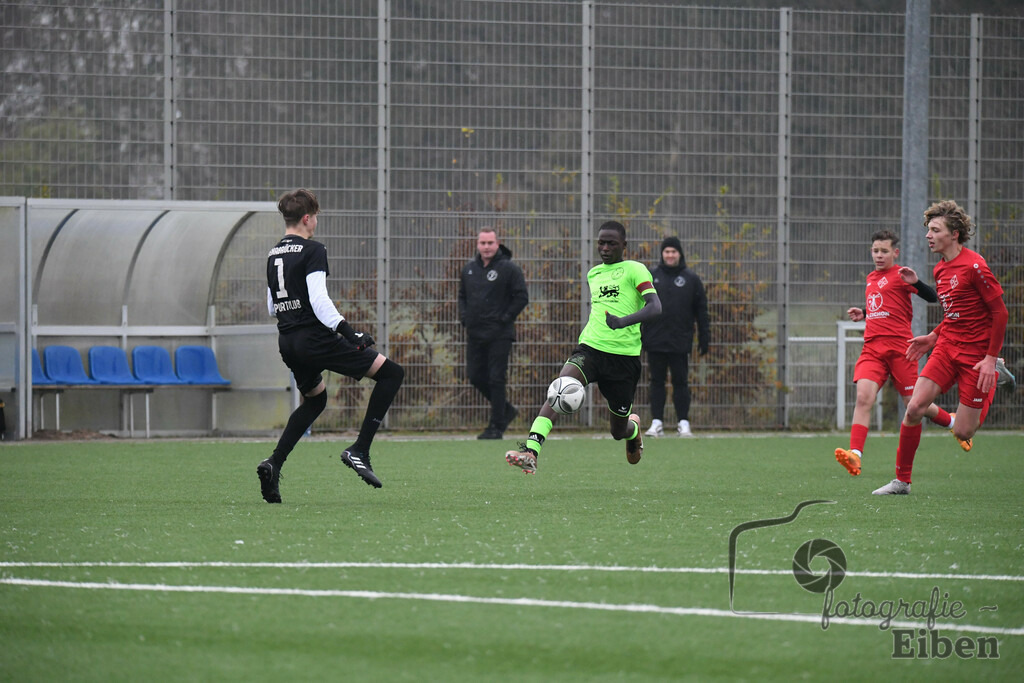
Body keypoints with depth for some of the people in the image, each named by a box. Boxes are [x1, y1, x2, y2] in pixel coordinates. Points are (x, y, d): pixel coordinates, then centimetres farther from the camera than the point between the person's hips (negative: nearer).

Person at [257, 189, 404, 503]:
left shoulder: (273, 255, 14)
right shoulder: (312, 251, -9)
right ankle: (359, 451, -10)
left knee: (314, 399, 30)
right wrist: (349, 333, -23)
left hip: (287, 342, 9)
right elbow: (319, 299, -20)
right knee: (391, 373, -2)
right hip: (315, 337, -8)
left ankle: (274, 465, 12)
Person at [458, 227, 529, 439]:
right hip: (474, 334, 6)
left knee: (496, 379, -7)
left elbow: (522, 297, -6)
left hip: (499, 334, -6)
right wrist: (463, 316, 8)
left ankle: (496, 426, -1)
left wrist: (506, 318, -12)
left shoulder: (509, 269, -6)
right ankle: (506, 410, 27)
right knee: (476, 377, 7)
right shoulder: (469, 269, 12)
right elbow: (462, 295, 24)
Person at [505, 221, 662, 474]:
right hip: (591, 348, 4)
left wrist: (623, 322, -33)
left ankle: (633, 427, 49)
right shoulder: (594, 274, 16)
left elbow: (655, 307, -18)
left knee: (618, 431, 8)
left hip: (624, 356, -3)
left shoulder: (635, 270, -3)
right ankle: (530, 452, -42)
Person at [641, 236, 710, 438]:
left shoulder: (691, 279, 6)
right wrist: (636, 335, 2)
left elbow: (701, 311, 8)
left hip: (680, 342, -1)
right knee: (657, 382, 3)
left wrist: (704, 338, 3)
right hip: (655, 341, 1)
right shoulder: (650, 276, 7)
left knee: (680, 382, 0)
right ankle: (656, 423, 6)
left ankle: (684, 423, 5)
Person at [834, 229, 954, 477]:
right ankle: (855, 454, -29)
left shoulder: (899, 275, -3)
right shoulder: (872, 278, 19)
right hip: (872, 349, 5)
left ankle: (952, 423, 34)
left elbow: (932, 298, -14)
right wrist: (863, 314, 18)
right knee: (863, 397, -18)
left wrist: (915, 283, -31)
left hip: (899, 347, -5)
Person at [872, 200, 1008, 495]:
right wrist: (934, 337, 13)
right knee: (914, 407, -9)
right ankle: (902, 480, 1)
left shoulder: (973, 266, -15)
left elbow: (1000, 312, -13)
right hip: (947, 347, 7)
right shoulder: (941, 269, 11)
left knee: (963, 433, -8)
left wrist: (991, 358, -16)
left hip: (976, 354, -7)